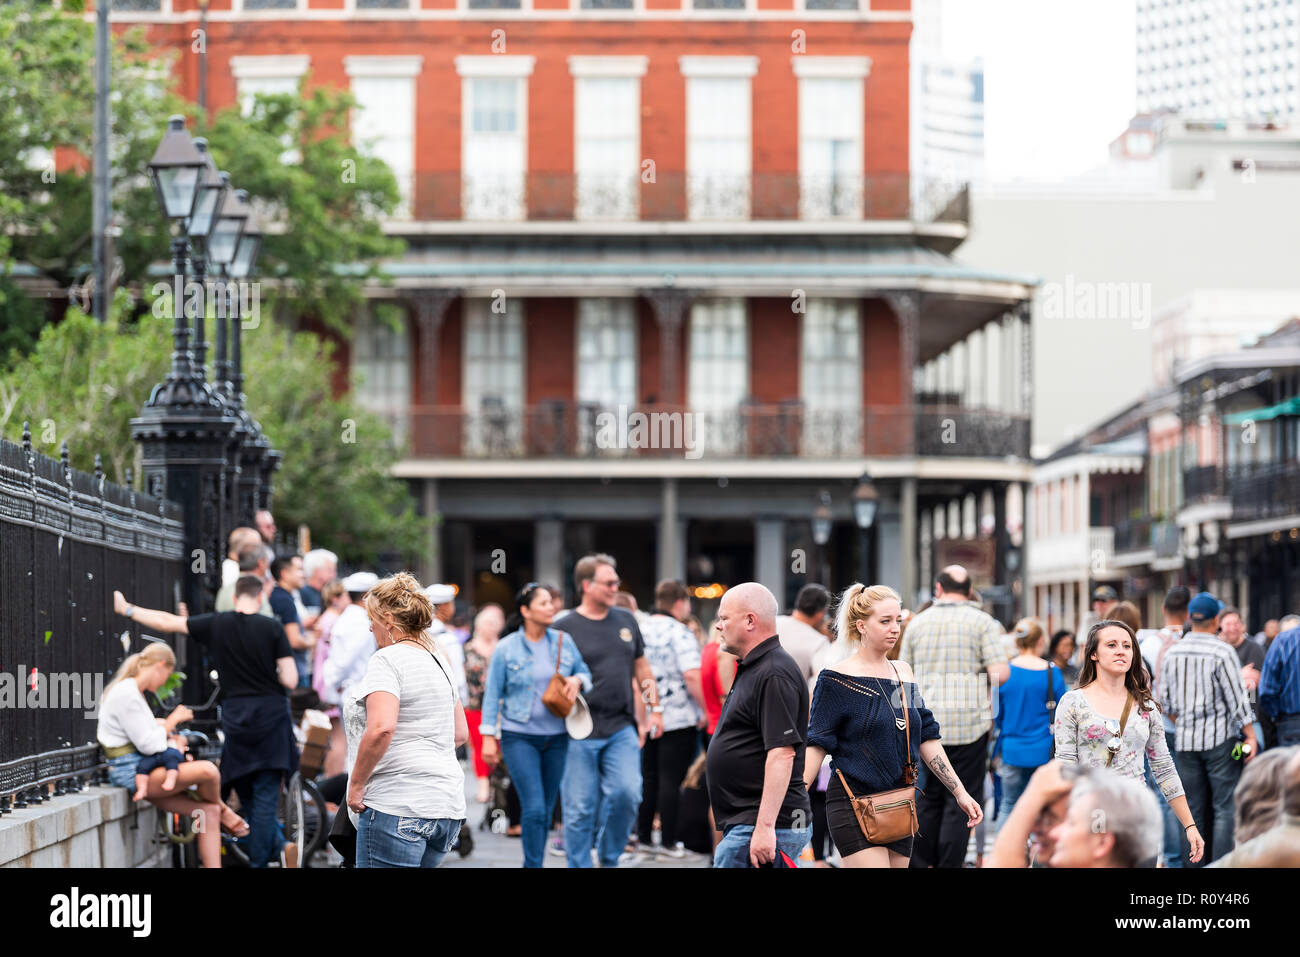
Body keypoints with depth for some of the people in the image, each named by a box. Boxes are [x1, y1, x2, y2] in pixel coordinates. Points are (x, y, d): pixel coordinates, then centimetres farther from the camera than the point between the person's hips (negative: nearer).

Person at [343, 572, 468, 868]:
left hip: (397, 806, -9)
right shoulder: (438, 660, 18)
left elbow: (381, 729, -24)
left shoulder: (387, 660, -9)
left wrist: (356, 784, -14)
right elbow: (461, 733, 26)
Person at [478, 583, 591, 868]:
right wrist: (489, 736, -3)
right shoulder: (507, 648, -3)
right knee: (534, 807, -13)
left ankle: (534, 863, 21)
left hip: (556, 736, 4)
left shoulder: (564, 642, 5)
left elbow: (585, 671, 15)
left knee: (547, 809, 8)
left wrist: (577, 680, -9)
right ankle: (533, 864, -4)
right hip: (519, 737, -4)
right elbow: (492, 693, 0)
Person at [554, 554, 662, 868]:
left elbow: (642, 668, 21)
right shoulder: (565, 627, -3)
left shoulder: (626, 621, 12)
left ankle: (609, 857, 11)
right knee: (580, 808, 0)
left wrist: (656, 709, 17)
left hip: (621, 728, 3)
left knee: (627, 792, -11)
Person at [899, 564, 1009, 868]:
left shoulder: (918, 623, 8)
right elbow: (1000, 672, -11)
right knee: (960, 802, 0)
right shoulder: (983, 623, -2)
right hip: (969, 723, -3)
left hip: (927, 725, 3)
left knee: (927, 800, 12)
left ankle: (921, 863, 12)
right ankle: (949, 864, -2)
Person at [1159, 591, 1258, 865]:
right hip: (1221, 739, -5)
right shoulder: (1222, 653, -11)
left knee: (1193, 810, 10)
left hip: (1185, 740, 5)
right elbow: (1237, 699, -10)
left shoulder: (1171, 654, 4)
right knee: (1225, 809, -1)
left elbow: (1165, 702, 9)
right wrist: (1250, 736, -3)